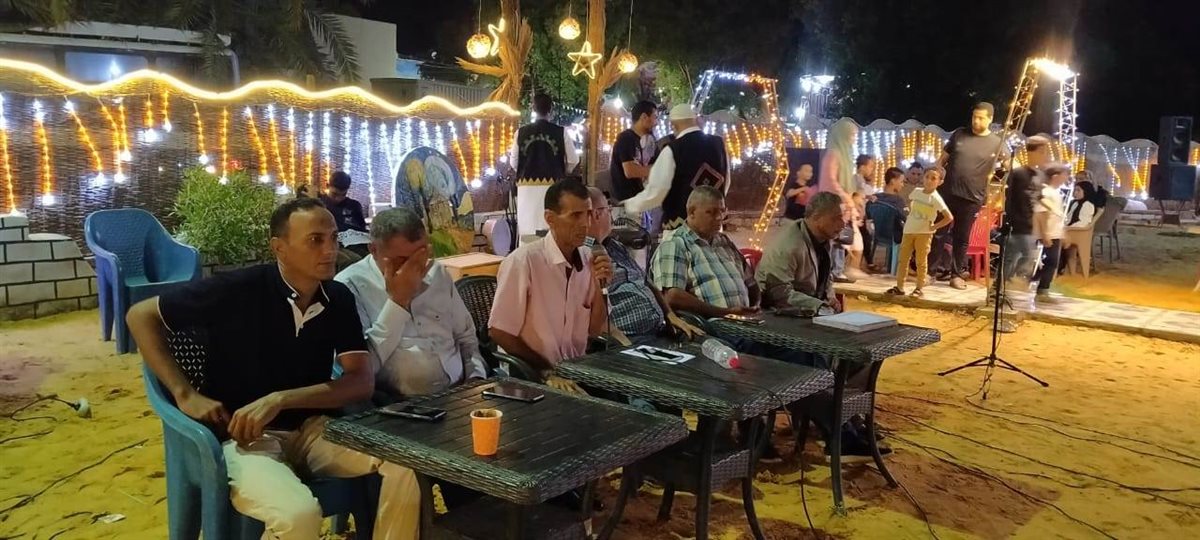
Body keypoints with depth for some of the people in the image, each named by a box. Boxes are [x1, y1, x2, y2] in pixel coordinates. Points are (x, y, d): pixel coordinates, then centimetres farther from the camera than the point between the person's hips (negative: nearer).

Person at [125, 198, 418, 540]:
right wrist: (185, 395, -11)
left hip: (313, 427, 4)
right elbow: (140, 316, -3)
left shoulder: (339, 299, 1)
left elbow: (362, 382, -6)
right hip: (245, 436, -4)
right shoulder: (237, 290, -12)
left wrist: (279, 400, -20)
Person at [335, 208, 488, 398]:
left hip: (458, 393, 5)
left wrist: (476, 381, 2)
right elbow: (362, 367, -15)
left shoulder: (438, 273, 10)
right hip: (396, 404, -4)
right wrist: (397, 301, -14)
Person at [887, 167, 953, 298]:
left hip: (924, 233, -5)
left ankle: (919, 288, 9)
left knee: (921, 261, 1)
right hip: (909, 230, 5)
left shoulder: (936, 199, -14)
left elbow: (949, 217, -18)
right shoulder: (916, 192, 2)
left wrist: (934, 227, -14)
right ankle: (899, 287, 14)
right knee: (903, 259, 7)